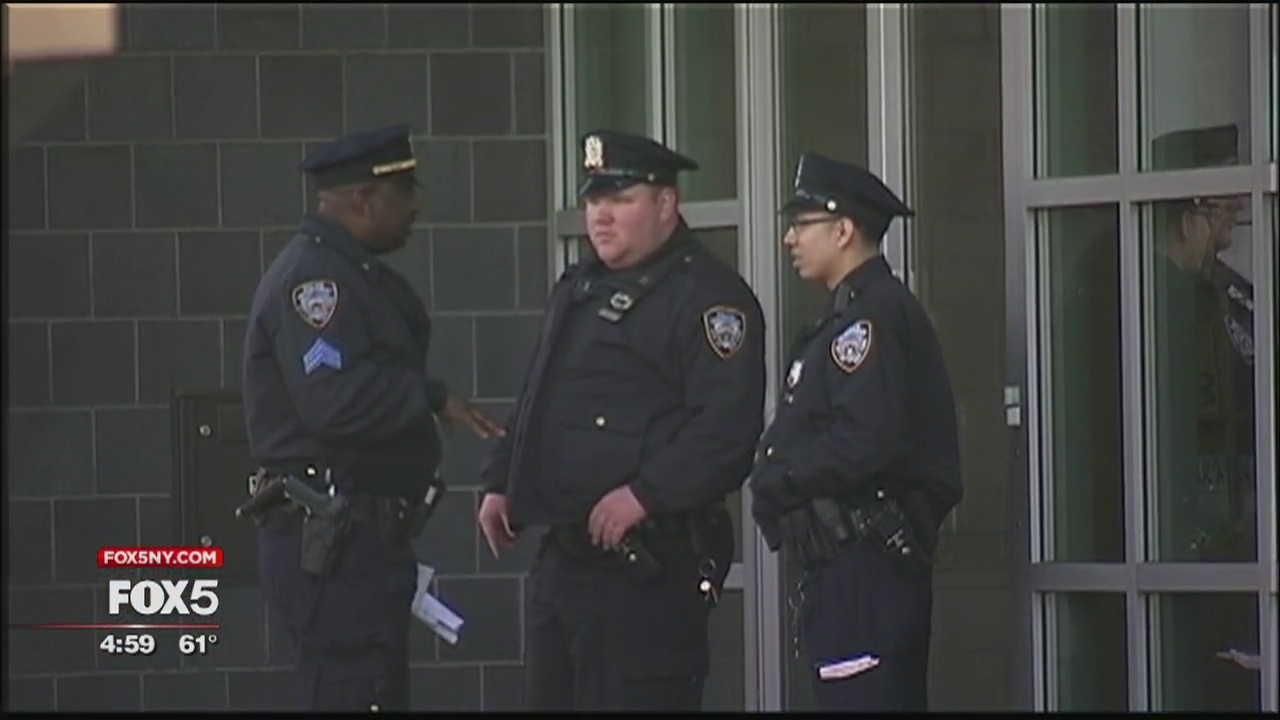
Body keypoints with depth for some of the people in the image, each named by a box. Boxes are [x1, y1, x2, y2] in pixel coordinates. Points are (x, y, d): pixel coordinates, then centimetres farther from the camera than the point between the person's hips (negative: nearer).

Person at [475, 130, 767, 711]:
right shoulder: (576, 292, 21)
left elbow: (729, 423, -20)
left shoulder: (708, 296, -9)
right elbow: (534, 400, 29)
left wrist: (646, 494, -24)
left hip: (647, 571, -9)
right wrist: (500, 483, 16)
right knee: (549, 697, 12)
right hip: (560, 558, 9)